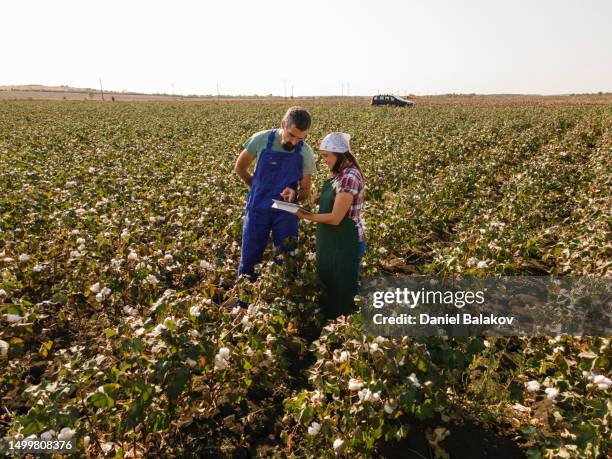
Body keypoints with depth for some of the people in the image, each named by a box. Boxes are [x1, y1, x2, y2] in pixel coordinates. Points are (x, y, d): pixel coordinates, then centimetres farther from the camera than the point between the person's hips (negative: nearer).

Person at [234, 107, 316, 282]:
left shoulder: (306, 153, -8)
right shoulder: (261, 139, -12)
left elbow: (305, 190, 2)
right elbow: (240, 168, 4)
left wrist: (295, 193, -21)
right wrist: (260, 189, 5)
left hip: (286, 211, 1)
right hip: (257, 208, 0)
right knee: (249, 259, 9)